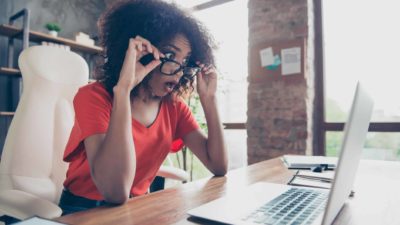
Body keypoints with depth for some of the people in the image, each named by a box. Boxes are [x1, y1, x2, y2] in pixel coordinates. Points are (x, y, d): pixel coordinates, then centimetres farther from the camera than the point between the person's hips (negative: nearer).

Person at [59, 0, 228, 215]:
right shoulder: (93, 97, -18)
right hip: (83, 210, -3)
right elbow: (115, 191, -31)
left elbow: (219, 167, -9)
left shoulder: (174, 107, -4)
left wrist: (208, 98, -14)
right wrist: (123, 88, -34)